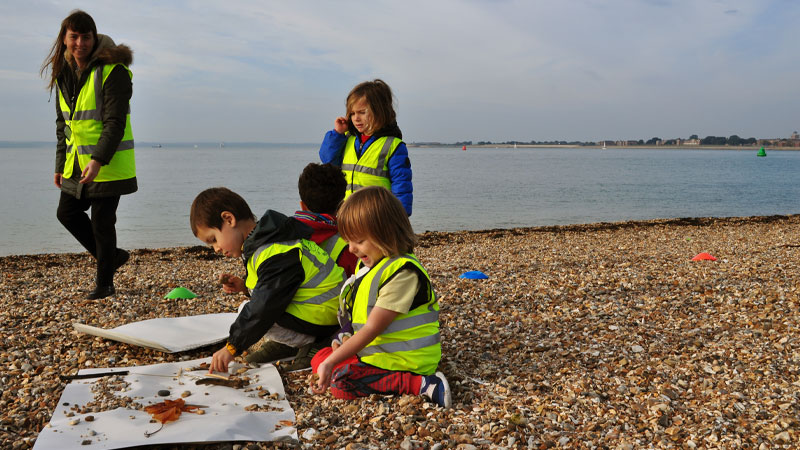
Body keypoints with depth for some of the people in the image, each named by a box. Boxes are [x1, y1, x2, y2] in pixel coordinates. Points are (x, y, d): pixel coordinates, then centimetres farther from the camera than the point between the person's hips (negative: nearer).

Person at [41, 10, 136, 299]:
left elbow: (115, 122, -20)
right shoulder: (63, 72, 9)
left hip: (109, 164, -8)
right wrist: (60, 164, 15)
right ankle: (112, 256, 30)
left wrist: (98, 160, -28)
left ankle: (104, 284, 14)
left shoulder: (112, 70, -15)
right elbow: (63, 123, 16)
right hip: (77, 163, 8)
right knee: (67, 212, 13)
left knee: (102, 222, -3)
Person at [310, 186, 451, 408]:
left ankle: (421, 384, -20)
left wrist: (331, 362, -25)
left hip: (406, 360, -10)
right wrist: (344, 339, -4)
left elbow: (372, 328, -25)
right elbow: (357, 315, 16)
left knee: (340, 382, -24)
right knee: (318, 358, 12)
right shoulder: (370, 263, 8)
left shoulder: (403, 272, -23)